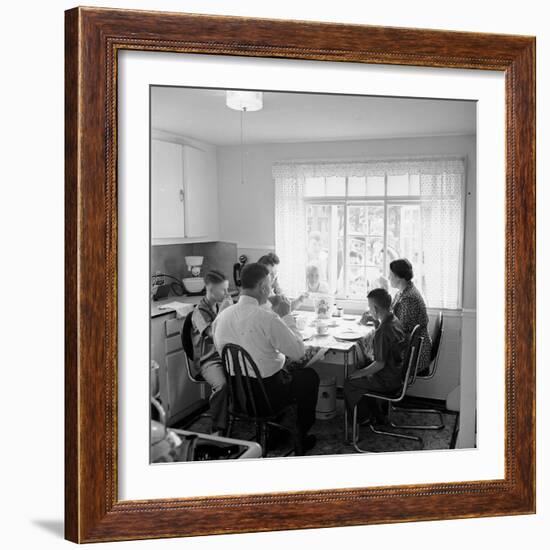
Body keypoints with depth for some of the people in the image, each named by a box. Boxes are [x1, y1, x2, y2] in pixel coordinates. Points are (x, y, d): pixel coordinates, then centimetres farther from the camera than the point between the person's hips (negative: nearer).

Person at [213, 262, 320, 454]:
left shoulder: (222, 316, -6)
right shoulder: (267, 318, -26)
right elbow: (299, 352, -17)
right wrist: (286, 316, -7)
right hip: (267, 393, -7)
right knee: (310, 376, 19)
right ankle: (301, 440, 31)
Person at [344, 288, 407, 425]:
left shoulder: (382, 331, -30)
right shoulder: (395, 320, 0)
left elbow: (380, 364, -25)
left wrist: (361, 373, -12)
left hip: (388, 381, -9)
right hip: (397, 373, 9)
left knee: (349, 383, 4)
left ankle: (365, 418, 22)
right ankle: (376, 415, 30)